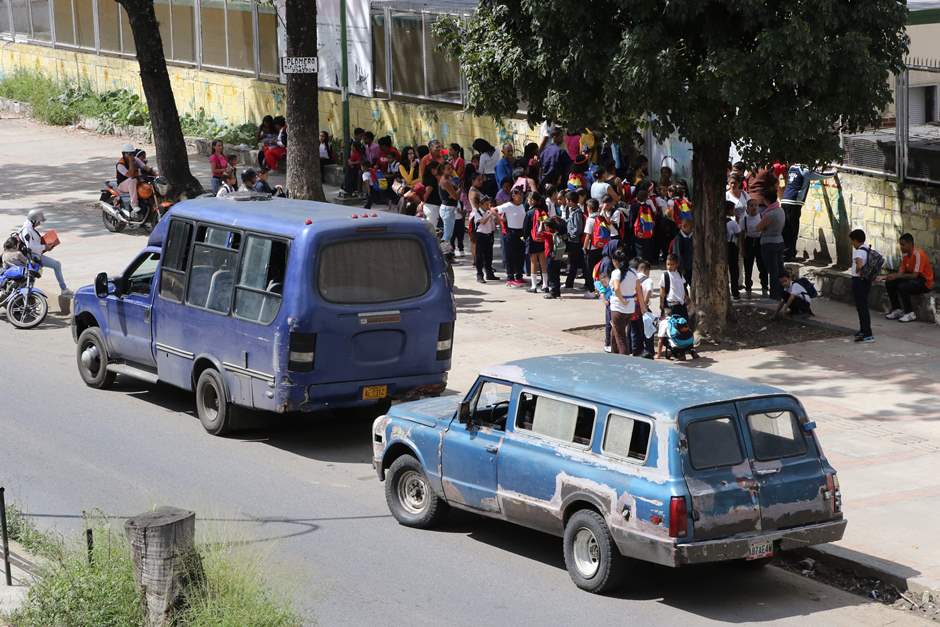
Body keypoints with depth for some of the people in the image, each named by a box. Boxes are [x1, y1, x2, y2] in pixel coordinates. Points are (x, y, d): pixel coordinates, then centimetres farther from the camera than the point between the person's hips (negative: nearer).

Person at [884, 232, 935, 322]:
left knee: (902, 287, -32)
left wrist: (897, 276, -28)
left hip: (925, 282, -9)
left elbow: (915, 275, -27)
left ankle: (910, 314, -18)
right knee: (889, 283, -3)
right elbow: (901, 271, 3)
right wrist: (893, 276, -18)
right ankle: (897, 310, 4)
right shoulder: (905, 254, 3)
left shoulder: (918, 254, -23)